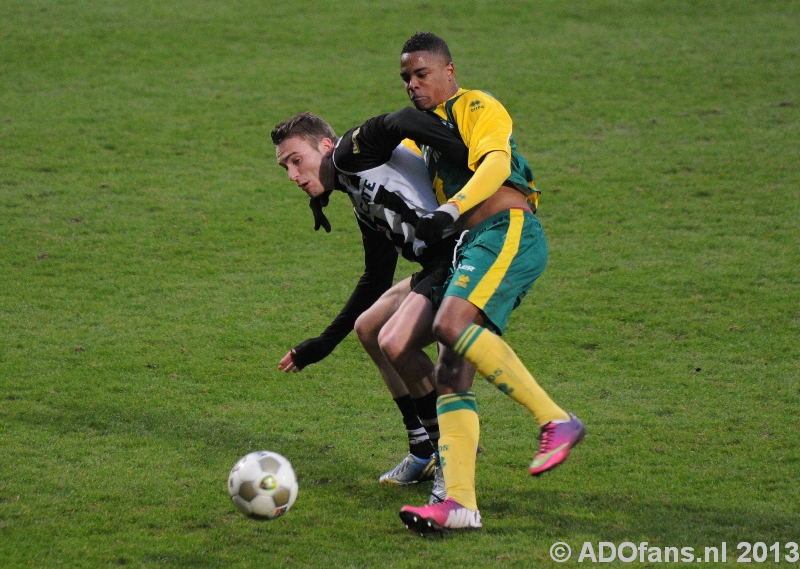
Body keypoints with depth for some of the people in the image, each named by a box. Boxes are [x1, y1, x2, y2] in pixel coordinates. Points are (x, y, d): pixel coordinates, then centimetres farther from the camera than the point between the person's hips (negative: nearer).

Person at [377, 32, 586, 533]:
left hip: (509, 230, -8)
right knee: (452, 374, -6)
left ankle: (557, 421, -26)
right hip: (470, 247, 9)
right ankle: (460, 504, -16)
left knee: (451, 323, -30)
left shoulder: (478, 107, 3)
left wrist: (450, 212, -29)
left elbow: (494, 163, -15)